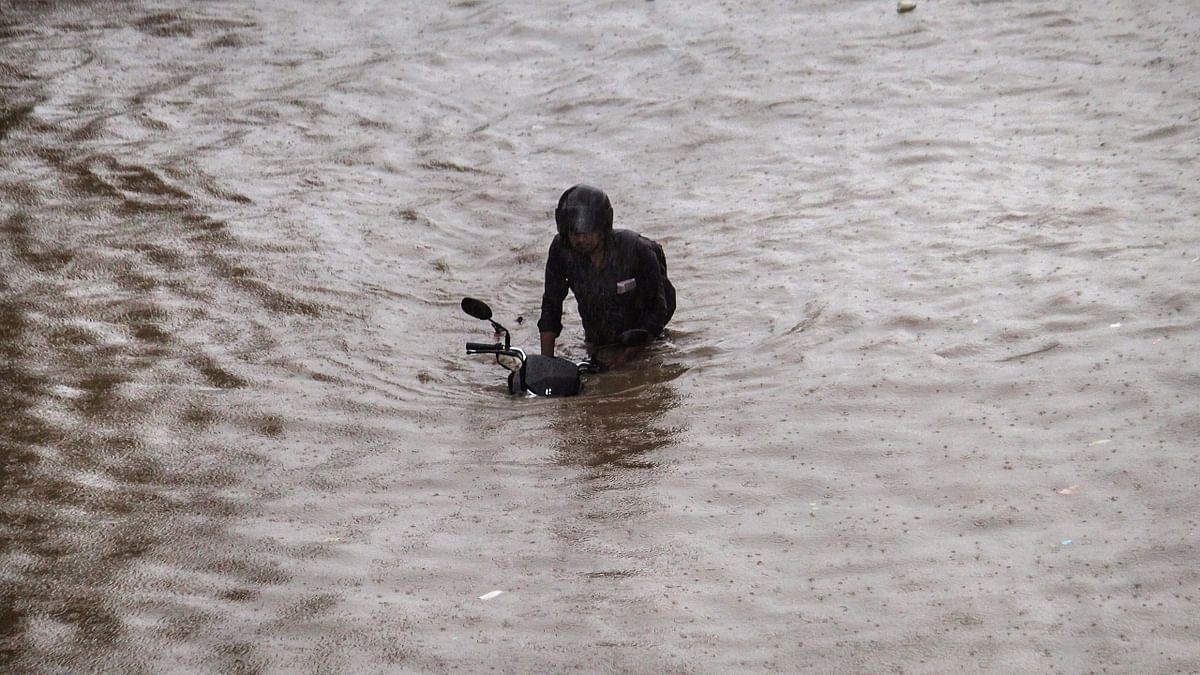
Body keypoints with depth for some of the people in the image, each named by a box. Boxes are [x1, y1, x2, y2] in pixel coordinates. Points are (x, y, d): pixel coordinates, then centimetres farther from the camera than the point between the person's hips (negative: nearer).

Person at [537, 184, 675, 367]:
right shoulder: (561, 249, -19)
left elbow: (657, 309, -17)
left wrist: (626, 356, -22)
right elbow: (551, 306, -8)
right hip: (597, 348, 2)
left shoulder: (636, 250, -27)